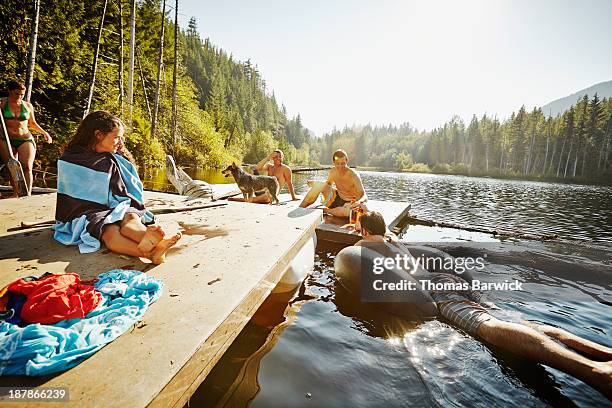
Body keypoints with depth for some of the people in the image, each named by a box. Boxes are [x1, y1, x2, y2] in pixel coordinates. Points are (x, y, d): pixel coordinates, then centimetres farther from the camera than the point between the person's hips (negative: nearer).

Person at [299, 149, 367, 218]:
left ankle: (324, 210, -16)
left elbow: (364, 196, -23)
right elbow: (328, 184, 14)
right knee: (319, 185, -18)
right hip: (336, 199, 5)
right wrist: (314, 183, -5)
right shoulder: (333, 171, -6)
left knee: (347, 212, -41)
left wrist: (359, 202, -47)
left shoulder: (354, 176, -21)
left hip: (348, 204, -4)